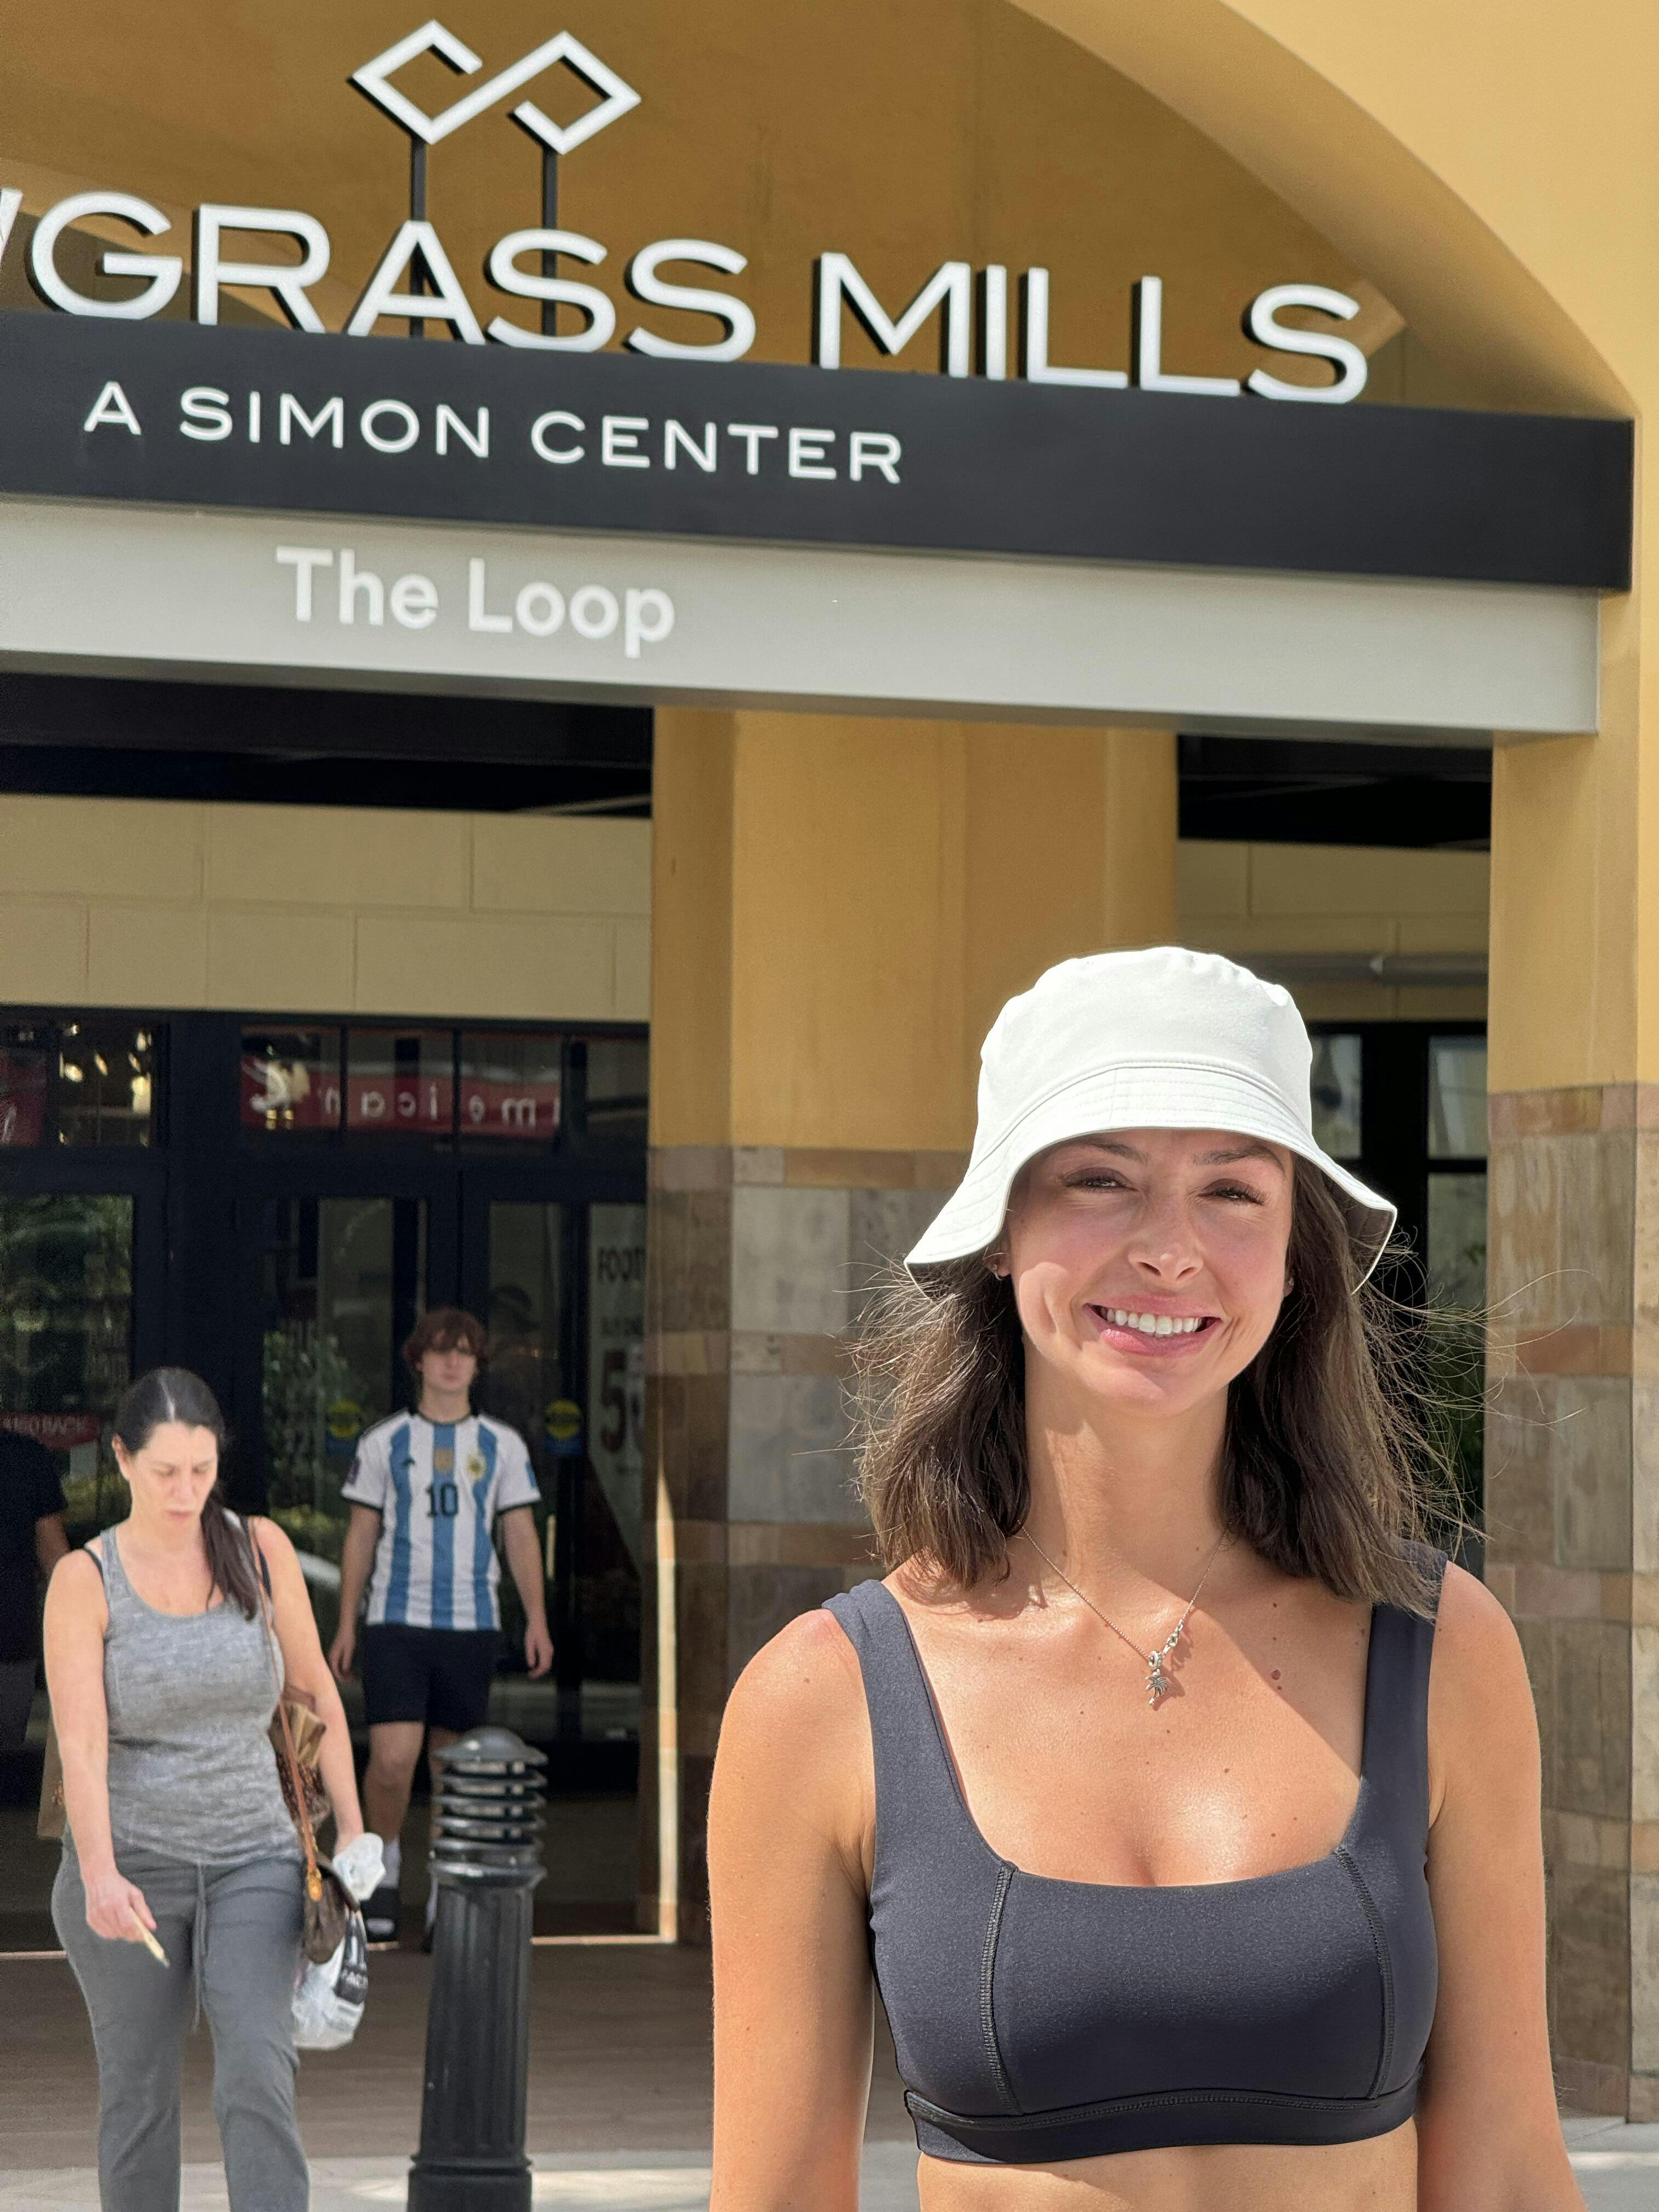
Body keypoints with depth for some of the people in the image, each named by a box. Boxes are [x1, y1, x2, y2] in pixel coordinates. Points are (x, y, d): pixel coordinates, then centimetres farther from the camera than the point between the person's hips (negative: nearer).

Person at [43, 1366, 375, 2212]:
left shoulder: (260, 1550, 1)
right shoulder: (85, 1580, -7)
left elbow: (316, 1690, 12)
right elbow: (81, 1741, -18)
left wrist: (352, 1830, 9)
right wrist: (101, 1877, -32)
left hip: (251, 1858, 1)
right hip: (128, 1867, -1)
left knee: (258, 2074, -16)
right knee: (140, 2094, 6)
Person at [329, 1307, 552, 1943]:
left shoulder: (502, 1446, 8)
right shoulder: (384, 1443, 6)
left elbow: (521, 1537, 8)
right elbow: (361, 1537, 9)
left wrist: (537, 1621, -2)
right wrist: (347, 1625, 4)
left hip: (471, 1626, 1)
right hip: (396, 1622, -1)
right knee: (392, 1760, -13)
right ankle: (384, 1858, 12)